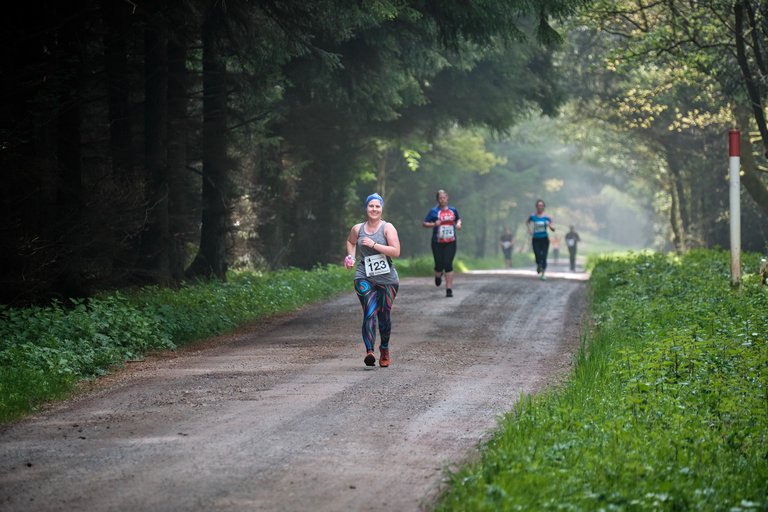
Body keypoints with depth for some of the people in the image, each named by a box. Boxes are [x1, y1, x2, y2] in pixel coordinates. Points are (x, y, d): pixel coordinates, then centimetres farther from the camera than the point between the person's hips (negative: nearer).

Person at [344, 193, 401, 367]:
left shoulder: (387, 228, -3)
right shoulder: (357, 229, 7)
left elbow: (396, 252, -14)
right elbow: (350, 242, 31)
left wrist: (373, 245, -17)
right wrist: (351, 257, 13)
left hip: (387, 279, 0)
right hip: (364, 277, 0)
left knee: (384, 315, 9)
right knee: (369, 313, -17)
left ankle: (384, 350, 32)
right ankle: (369, 351, -28)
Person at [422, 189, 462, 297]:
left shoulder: (453, 210, 8)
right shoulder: (434, 211, -1)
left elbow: (458, 219, 27)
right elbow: (424, 223, 0)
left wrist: (458, 224, 4)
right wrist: (434, 224, -17)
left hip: (450, 243, 1)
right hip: (437, 243, -1)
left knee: (448, 265, -8)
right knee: (439, 265, 1)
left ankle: (449, 289, -7)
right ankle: (438, 276, 38)